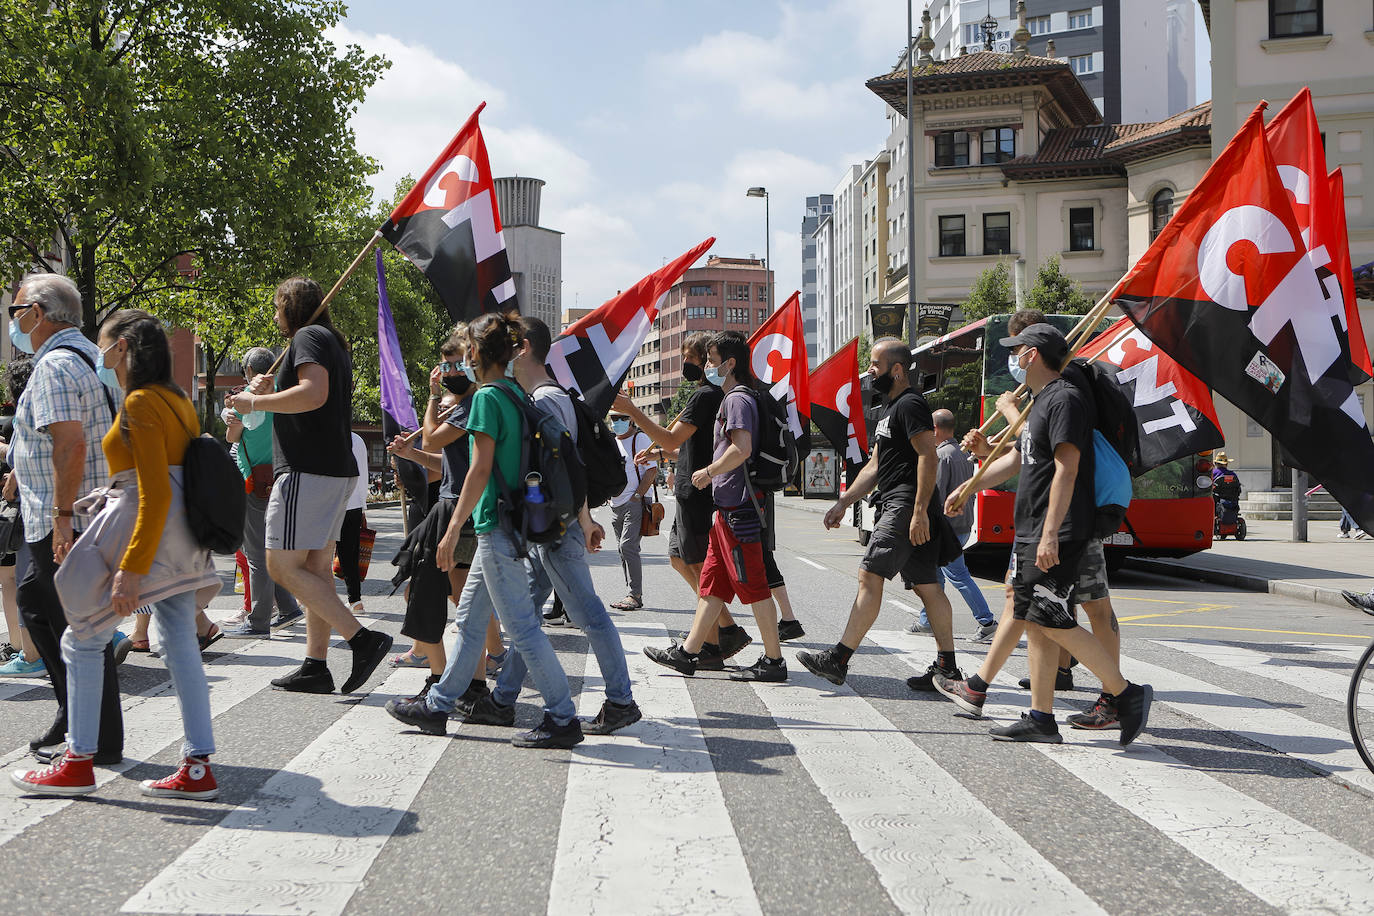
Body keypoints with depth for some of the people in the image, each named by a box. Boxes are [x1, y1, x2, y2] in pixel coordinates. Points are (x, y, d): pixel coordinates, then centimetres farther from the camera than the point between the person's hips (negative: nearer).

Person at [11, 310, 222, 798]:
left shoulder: (140, 403, -13)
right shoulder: (175, 399, 15)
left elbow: (155, 494, -20)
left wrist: (131, 568, -23)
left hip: (146, 524, -9)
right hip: (179, 534, 9)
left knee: (82, 638, 3)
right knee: (179, 642, 6)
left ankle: (79, 763, 8)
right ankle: (198, 768, 5)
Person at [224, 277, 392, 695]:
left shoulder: (308, 336, -7)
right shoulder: (334, 343, 24)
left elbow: (314, 393, -24)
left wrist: (254, 402, -14)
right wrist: (269, 393, 23)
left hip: (307, 469, -10)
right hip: (336, 469, 10)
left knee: (282, 566, -10)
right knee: (316, 568, 9)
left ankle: (363, 639, -16)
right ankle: (315, 666, 10)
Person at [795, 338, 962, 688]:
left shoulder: (910, 404, -10)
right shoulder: (892, 409, 23)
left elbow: (929, 458, -19)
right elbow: (874, 466, 26)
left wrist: (920, 511, -24)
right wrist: (843, 503, 21)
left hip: (905, 506, -11)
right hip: (897, 507, 11)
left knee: (870, 576, -13)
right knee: (927, 586, 9)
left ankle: (838, 659, -14)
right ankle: (947, 666, 11)